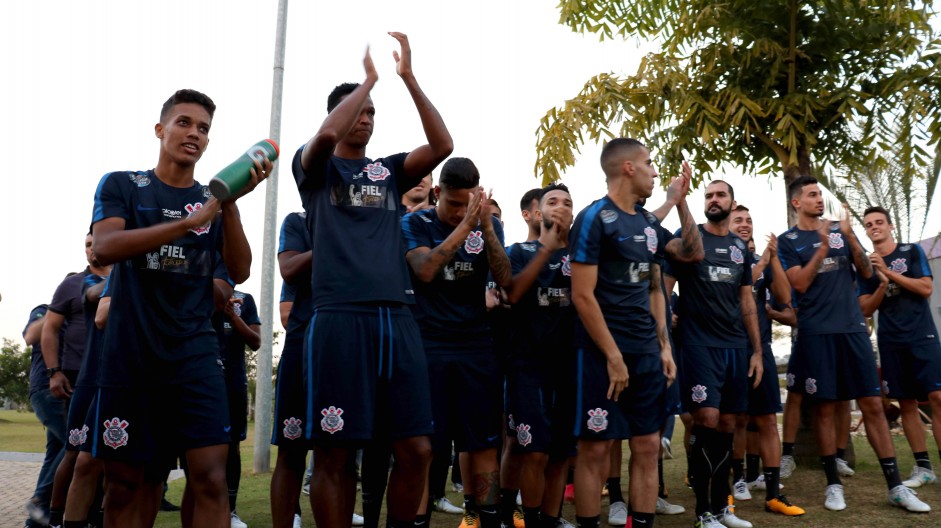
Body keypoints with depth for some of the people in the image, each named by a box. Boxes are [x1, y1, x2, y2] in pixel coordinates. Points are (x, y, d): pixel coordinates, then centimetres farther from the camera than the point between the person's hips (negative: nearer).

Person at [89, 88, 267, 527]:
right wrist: (189, 221, -23)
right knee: (126, 483, 6)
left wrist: (231, 203, -14)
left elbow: (239, 272, -1)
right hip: (128, 353, -1)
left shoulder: (213, 199, 11)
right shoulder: (121, 186, 5)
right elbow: (104, 248, -14)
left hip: (194, 354, 1)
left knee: (211, 477, -9)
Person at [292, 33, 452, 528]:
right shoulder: (315, 166, 11)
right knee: (334, 453, 0)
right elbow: (327, 133, -12)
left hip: (397, 317, 4)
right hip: (339, 317, -3)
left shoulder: (389, 170, 20)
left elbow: (443, 145, 4)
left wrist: (408, 76, 2)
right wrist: (370, 76, -2)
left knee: (416, 449, 3)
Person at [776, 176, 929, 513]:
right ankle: (834, 484, 14)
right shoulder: (787, 241, 1)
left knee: (872, 404, 3)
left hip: (853, 326, 3)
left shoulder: (840, 230, 11)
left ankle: (895, 486, 10)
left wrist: (850, 237, -9)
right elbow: (800, 284, -9)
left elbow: (867, 273, 6)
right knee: (824, 408, 3)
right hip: (816, 332, -3)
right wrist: (823, 246, -16)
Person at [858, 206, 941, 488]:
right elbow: (866, 309, 5)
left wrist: (889, 271, -13)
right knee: (906, 404, 4)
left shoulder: (912, 251, 4)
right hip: (891, 342, 3)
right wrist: (882, 285, -13)